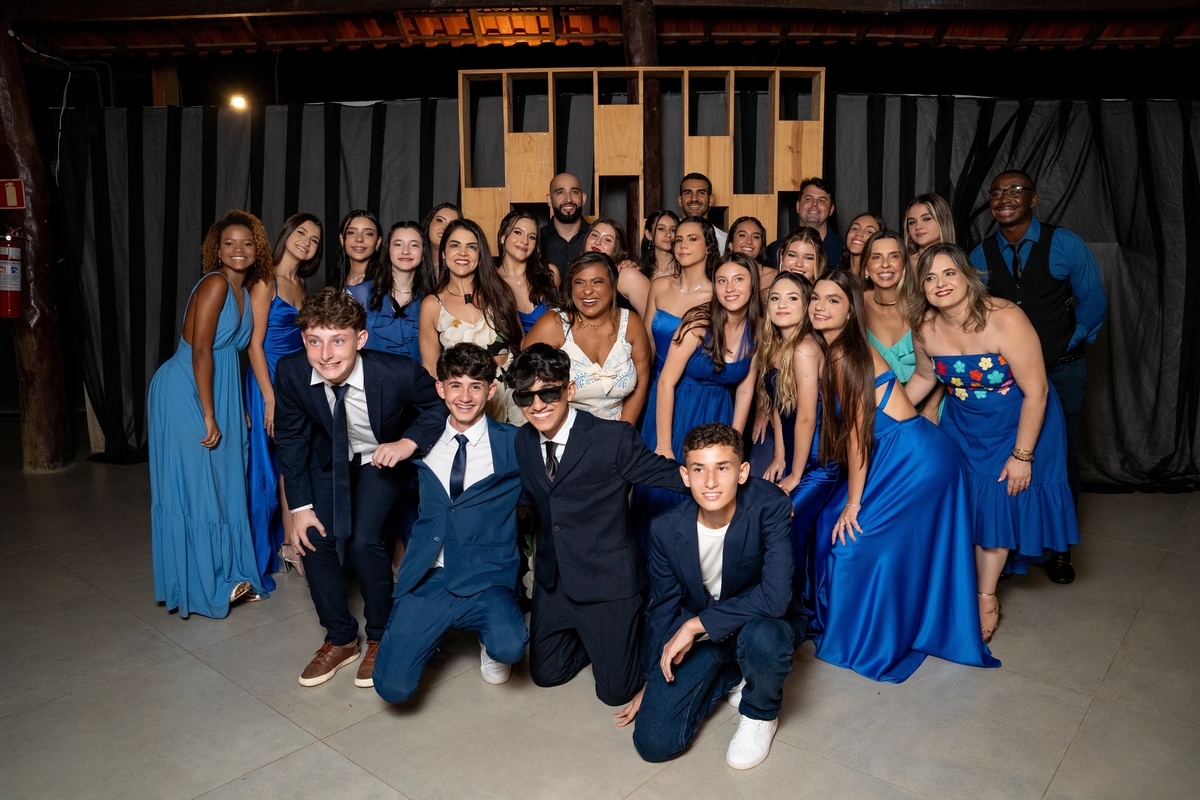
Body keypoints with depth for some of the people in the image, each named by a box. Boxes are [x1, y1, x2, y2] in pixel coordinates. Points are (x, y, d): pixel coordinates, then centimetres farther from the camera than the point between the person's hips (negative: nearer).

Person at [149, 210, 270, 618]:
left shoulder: (244, 291, 11)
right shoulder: (215, 283, -15)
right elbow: (200, 351, -20)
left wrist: (237, 409, 12)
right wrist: (209, 416, -20)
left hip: (219, 392, 9)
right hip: (187, 393, -9)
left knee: (224, 484, 13)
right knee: (193, 487, 1)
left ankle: (225, 574, 26)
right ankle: (199, 585, 14)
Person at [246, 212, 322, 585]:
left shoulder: (300, 285, 13)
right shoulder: (266, 282, -9)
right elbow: (255, 344, -13)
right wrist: (270, 398, -18)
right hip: (272, 379, -7)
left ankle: (288, 541, 19)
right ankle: (290, 544, 12)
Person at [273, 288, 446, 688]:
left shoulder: (400, 372, -35)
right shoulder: (291, 372, -24)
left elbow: (441, 404, -15)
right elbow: (290, 438, -9)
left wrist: (410, 442, -32)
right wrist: (300, 505, -11)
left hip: (383, 456, -3)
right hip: (330, 457, 4)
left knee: (364, 539, -19)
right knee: (314, 538, -5)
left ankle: (380, 638, 8)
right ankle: (340, 639, 19)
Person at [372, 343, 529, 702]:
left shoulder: (514, 444, -2)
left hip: (486, 581, -2)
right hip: (427, 579, 2)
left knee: (509, 647, -31)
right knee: (393, 686, -11)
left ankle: (492, 636, 8)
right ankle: (435, 629, 20)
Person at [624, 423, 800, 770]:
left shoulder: (771, 506, -25)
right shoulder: (666, 529, -14)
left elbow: (776, 596, -33)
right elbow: (663, 607, 1)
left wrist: (696, 624, -28)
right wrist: (652, 680, 8)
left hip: (761, 623, -2)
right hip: (696, 634, 3)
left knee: (762, 638, -40)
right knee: (652, 742, -11)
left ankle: (760, 715, -3)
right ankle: (731, 675, 15)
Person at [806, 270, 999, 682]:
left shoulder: (844, 354, -18)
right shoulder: (834, 348, 9)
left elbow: (857, 433, -17)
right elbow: (838, 427, 10)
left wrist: (852, 502, -11)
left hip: (913, 460, -9)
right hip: (901, 457, 9)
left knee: (852, 536, -2)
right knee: (832, 522, 15)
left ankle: (865, 644, 18)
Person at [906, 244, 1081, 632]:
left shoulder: (1005, 319, -30)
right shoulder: (925, 326, -15)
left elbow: (1036, 392, -24)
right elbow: (925, 376, 6)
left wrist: (1021, 455, -21)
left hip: (1017, 421, -4)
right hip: (964, 422, 4)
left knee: (998, 500, 1)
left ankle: (987, 598, 19)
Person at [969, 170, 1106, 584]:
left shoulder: (1065, 244, -6)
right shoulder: (980, 256, 0)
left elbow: (1092, 300, 1)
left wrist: (1067, 345, -1)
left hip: (1061, 371, -1)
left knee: (1061, 458, 7)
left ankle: (1058, 549, 22)